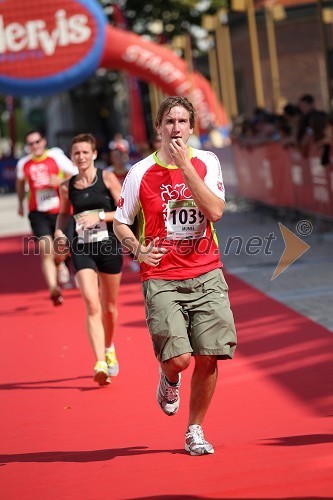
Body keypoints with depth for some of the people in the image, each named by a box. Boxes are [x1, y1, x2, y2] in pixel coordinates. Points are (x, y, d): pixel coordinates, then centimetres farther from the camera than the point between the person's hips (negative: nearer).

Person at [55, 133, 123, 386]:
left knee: (109, 307, 13)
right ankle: (100, 363, -20)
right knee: (92, 305, -16)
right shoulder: (67, 187, 3)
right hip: (82, 249, 0)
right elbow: (64, 214, 20)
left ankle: (109, 348, 41)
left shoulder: (107, 178, -3)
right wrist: (59, 232, 1)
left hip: (109, 246, 0)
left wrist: (100, 216, -18)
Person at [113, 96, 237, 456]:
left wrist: (185, 165, -15)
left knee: (208, 359, -3)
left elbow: (215, 211, -13)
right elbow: (120, 223, 9)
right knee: (178, 359, -14)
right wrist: (139, 250, -10)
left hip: (206, 276, 2)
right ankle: (169, 379, 25)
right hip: (161, 279, -1)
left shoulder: (206, 163, 2)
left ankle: (195, 432, 18)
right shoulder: (141, 172, 0)